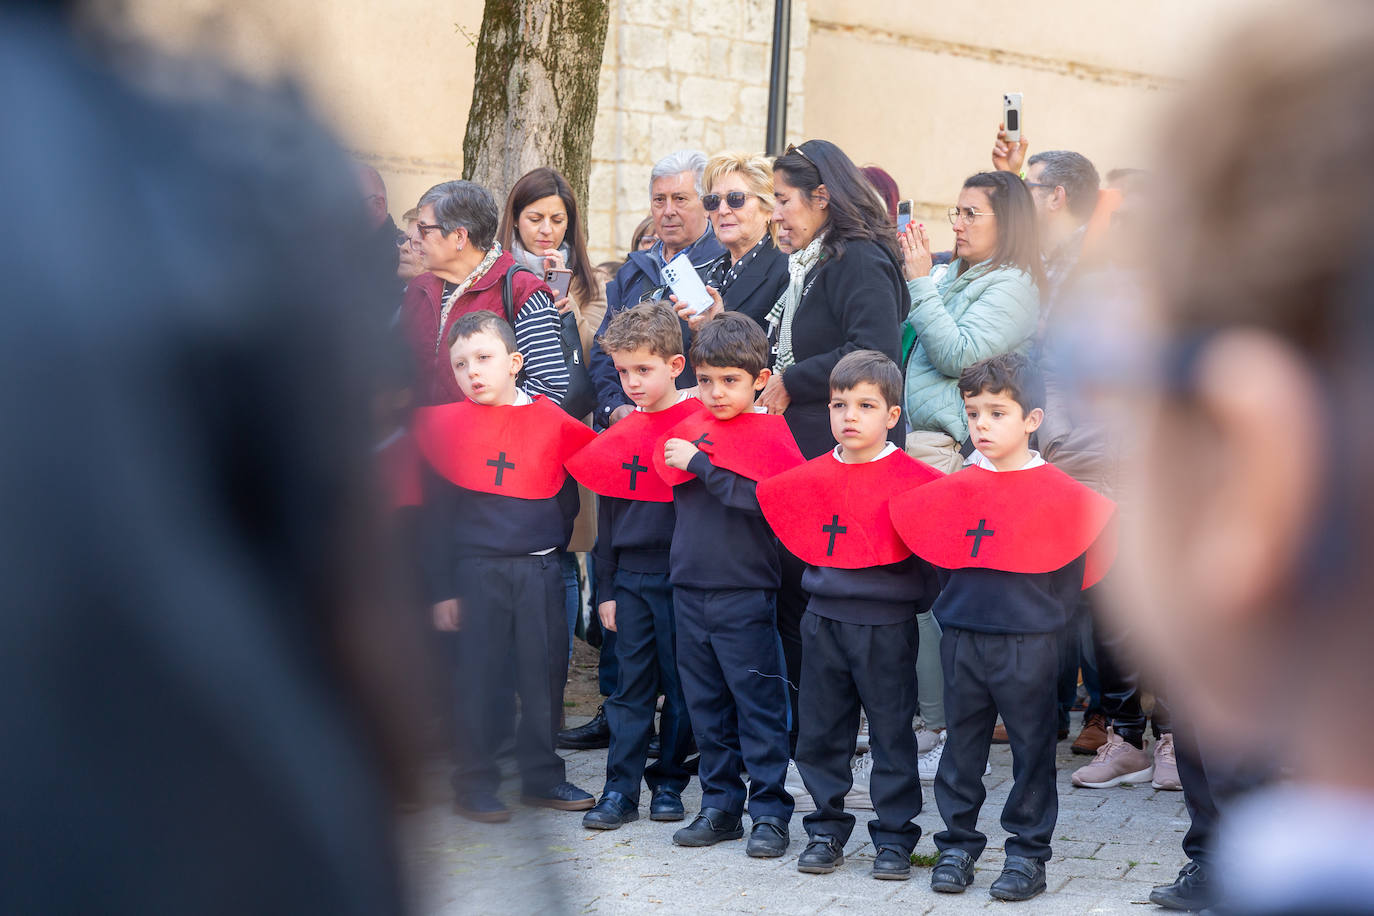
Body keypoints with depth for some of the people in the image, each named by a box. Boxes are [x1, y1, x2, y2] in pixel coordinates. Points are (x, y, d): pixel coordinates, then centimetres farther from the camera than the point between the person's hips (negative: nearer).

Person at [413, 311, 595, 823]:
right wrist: (441, 589, -1)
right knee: (475, 678, 2)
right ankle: (475, 785, 12)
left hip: (540, 570, 2)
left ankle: (542, 776, 21)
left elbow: (569, 491, 16)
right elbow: (436, 512, 2)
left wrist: (556, 538, 8)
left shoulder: (550, 422, 2)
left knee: (545, 675, 7)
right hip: (476, 569, -1)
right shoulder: (447, 425, 0)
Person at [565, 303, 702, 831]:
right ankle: (620, 789, 9)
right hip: (631, 578, 4)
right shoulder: (619, 436, 9)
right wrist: (605, 589, 12)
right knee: (631, 686, 6)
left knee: (681, 686, 5)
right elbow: (608, 516, 13)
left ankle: (669, 781, 18)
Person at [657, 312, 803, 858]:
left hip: (744, 592, -6)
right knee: (706, 705, 11)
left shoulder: (768, 434, -7)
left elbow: (764, 500, -21)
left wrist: (701, 463, -20)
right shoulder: (687, 431, 10)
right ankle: (720, 807, 21)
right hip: (689, 588, 6)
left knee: (758, 702, -1)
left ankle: (769, 812, 6)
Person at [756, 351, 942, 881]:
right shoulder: (812, 476, 6)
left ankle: (894, 837, 14)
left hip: (886, 625, -4)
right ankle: (826, 829, 23)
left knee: (891, 733, 4)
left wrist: (928, 598, -11)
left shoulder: (911, 478, -8)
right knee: (821, 732, 10)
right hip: (823, 620, 4)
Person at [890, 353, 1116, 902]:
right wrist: (954, 597, 8)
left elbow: (1073, 568, -1)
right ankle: (957, 845, 20)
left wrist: (1048, 611, -4)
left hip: (1028, 644, -3)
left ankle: (1027, 853, 13)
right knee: (961, 744, 10)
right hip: (962, 638, 3)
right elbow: (937, 550, 16)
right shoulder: (954, 487, 5)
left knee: (1031, 746, 4)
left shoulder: (1058, 491, -5)